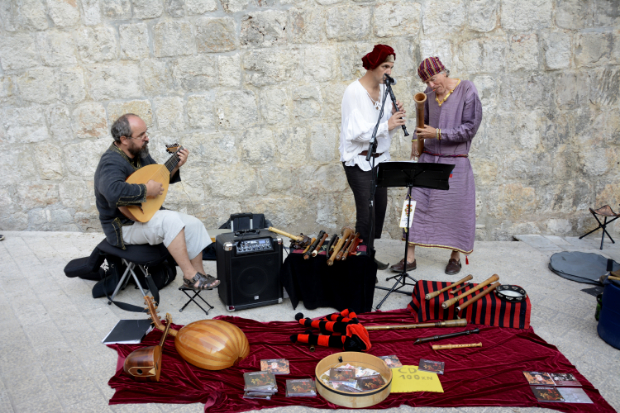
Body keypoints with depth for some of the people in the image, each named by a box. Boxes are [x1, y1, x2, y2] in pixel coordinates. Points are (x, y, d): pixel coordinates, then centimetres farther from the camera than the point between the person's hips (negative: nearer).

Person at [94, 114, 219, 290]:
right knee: (171, 220, -32)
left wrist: (176, 166, 3)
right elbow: (113, 191, -44)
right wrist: (146, 190, -33)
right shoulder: (111, 162, -22)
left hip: (148, 215, 9)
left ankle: (199, 274, 4)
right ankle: (190, 276, -22)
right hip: (124, 227, -9)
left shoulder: (140, 153, 5)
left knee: (194, 224, -5)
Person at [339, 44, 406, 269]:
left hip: (380, 157, 7)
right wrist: (386, 125, -24)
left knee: (380, 208, 11)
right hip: (358, 160, -7)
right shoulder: (354, 92, -13)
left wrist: (395, 116, -8)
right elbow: (355, 131, -21)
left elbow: (386, 128, 12)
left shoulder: (384, 89, 9)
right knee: (366, 212, -6)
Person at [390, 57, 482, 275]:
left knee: (455, 209, 4)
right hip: (428, 158, 4)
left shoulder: (467, 91, -7)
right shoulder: (430, 93, 7)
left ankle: (455, 256, 25)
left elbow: (470, 128, -11)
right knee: (417, 203, 0)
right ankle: (410, 257, 8)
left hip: (455, 162, -4)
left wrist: (438, 133, -18)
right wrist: (416, 138, 4)